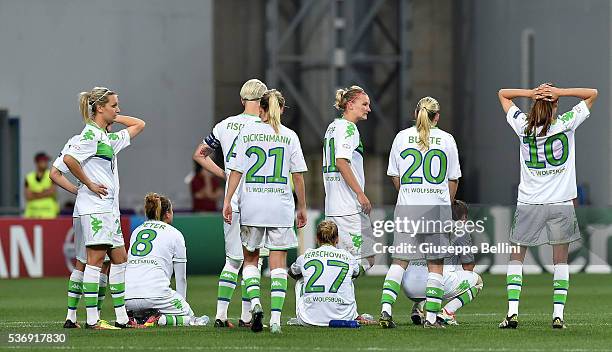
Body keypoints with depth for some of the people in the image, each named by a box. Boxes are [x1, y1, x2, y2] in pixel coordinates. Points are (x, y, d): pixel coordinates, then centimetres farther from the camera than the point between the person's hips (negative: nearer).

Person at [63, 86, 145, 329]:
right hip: (94, 206, -10)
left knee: (119, 259, 10)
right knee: (96, 258, -10)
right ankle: (92, 319, -11)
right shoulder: (91, 134, -11)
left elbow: (139, 125, 31)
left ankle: (122, 317, 13)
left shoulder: (107, 136, 18)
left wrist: (114, 117, 19)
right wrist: (89, 184, -16)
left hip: (108, 207, 10)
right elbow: (69, 159, -23)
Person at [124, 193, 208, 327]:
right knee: (189, 316, 10)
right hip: (155, 290, -5)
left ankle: (135, 318, -1)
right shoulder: (174, 234, 9)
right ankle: (159, 320, -18)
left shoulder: (136, 232, 23)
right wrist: (181, 301, 27)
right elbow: (181, 276, 13)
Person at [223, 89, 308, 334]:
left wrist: (227, 201, 3)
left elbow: (236, 171, -1)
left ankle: (255, 303, -8)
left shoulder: (247, 132, 2)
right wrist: (302, 207, 10)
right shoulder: (289, 136, 3)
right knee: (278, 263, 2)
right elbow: (298, 175, 2)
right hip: (281, 205, 0)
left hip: (252, 204, 0)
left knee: (250, 259, 15)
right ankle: (275, 317, -7)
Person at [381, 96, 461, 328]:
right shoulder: (446, 139, 2)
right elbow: (453, 179, 5)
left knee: (400, 261, 6)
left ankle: (386, 309, -8)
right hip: (438, 208, -1)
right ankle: (431, 317, 2)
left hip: (407, 207, 1)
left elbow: (394, 176, 10)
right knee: (436, 264, 5)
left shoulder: (402, 137, 4)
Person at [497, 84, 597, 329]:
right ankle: (558, 314, 0)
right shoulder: (566, 124, -7)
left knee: (516, 257, 10)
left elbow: (502, 94, 12)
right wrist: (557, 92, -8)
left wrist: (530, 93, -5)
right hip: (561, 202, -1)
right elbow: (592, 94, 4)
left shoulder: (523, 125, -3)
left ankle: (512, 312, -3)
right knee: (560, 260, 8)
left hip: (528, 203, 1)